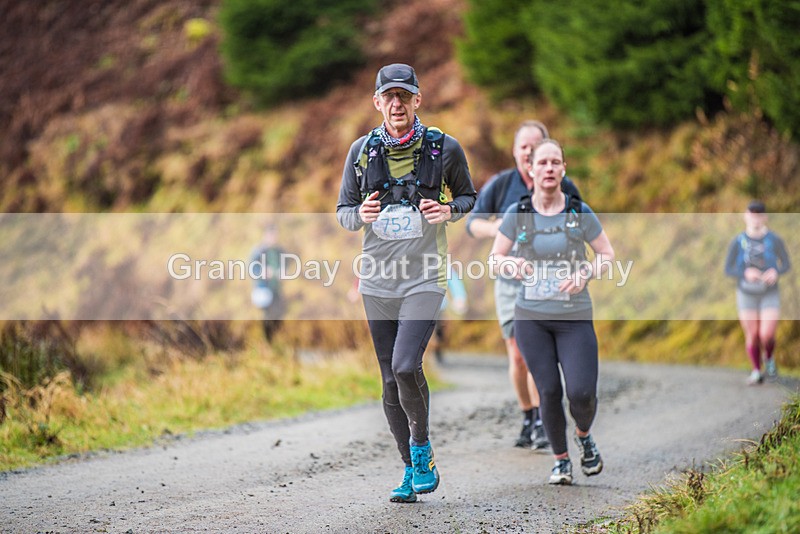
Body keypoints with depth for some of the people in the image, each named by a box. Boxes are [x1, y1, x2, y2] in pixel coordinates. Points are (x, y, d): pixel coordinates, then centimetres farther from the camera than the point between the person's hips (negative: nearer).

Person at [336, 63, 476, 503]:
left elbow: (468, 197, 11)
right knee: (391, 382, 6)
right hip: (378, 281, 3)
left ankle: (422, 447, 5)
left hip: (425, 279, -3)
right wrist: (361, 215, -13)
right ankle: (413, 469, 20)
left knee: (406, 367, -20)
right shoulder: (362, 151, 3)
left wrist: (448, 211, -11)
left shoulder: (444, 148, -2)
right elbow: (343, 211, 10)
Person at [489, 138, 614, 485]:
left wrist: (585, 273, -14)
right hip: (531, 316, 1)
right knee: (549, 392, -1)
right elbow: (495, 258, 7)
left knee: (582, 392, -10)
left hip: (574, 317, -1)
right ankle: (561, 460, 19)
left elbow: (608, 256, 5)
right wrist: (513, 265, -16)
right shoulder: (517, 214, 0)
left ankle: (584, 436, 24)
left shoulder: (579, 212, -1)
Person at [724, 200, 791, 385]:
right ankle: (756, 372, 21)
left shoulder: (775, 240, -13)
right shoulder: (737, 242, -11)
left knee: (766, 335, -11)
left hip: (769, 295, -1)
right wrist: (745, 273, -28)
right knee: (752, 335, 2)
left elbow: (786, 264, -3)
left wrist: (776, 272, -26)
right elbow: (728, 269, -8)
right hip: (746, 294, 1)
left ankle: (770, 358, 21)